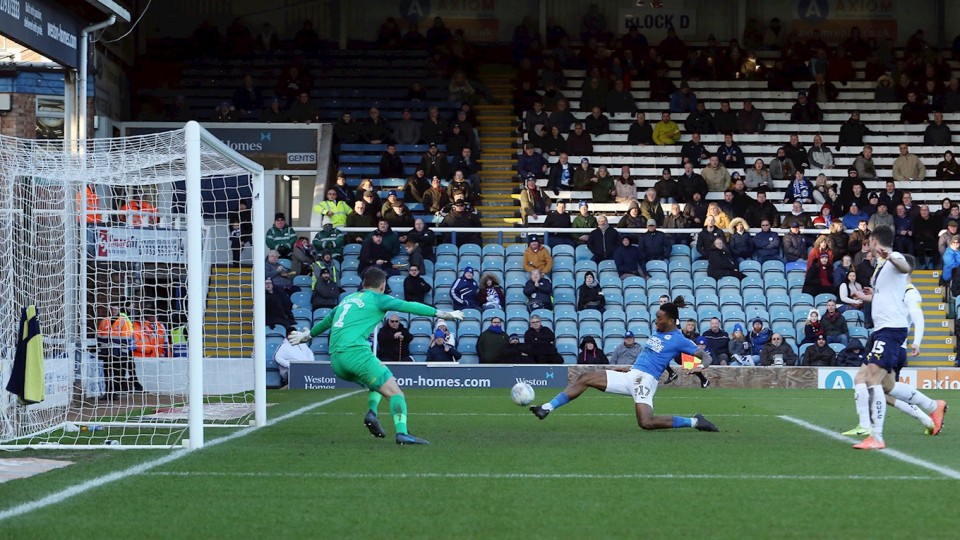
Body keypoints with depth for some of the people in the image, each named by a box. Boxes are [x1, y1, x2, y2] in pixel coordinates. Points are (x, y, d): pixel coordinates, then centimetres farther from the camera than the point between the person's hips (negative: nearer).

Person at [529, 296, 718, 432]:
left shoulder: (678, 340, -7)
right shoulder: (658, 332, 16)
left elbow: (705, 356, -10)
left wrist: (700, 367, -30)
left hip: (645, 380, -8)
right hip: (631, 375, 8)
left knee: (646, 423, -28)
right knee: (585, 378, 0)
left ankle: (694, 422, -10)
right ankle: (547, 408, -1)